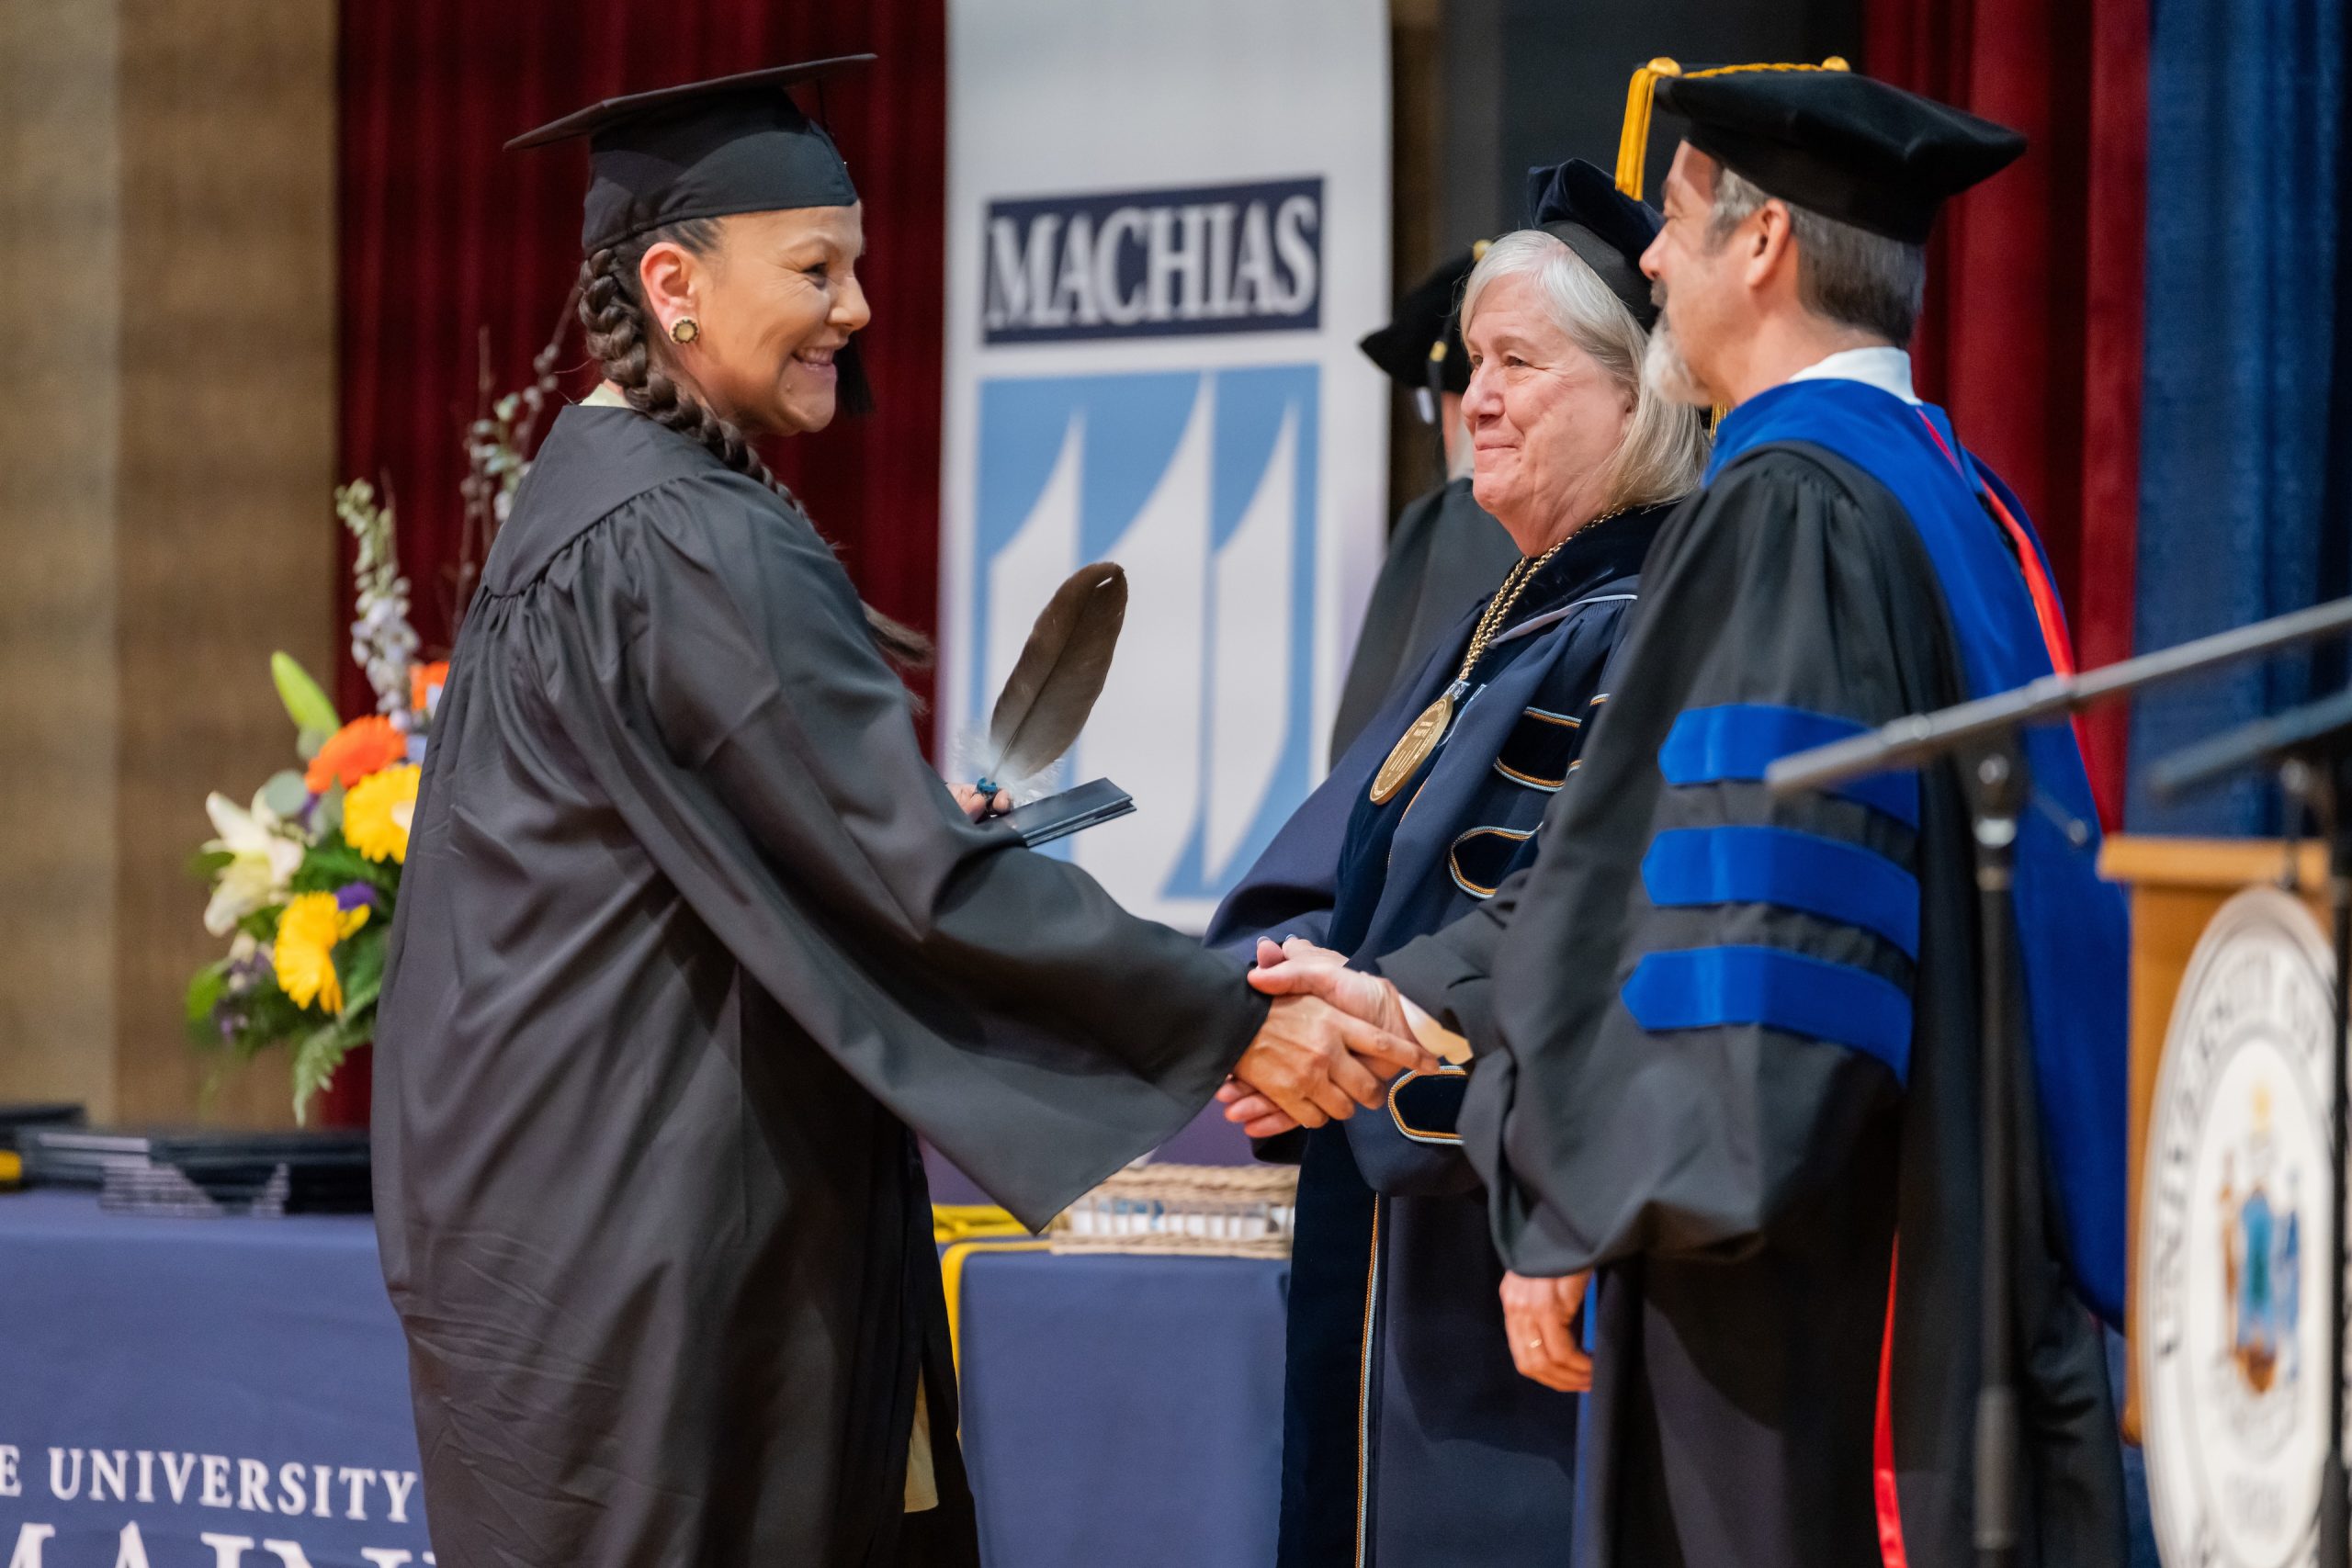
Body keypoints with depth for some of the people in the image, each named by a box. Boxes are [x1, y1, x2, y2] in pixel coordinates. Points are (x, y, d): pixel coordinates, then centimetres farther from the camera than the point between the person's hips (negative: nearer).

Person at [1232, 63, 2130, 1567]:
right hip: (1966, 1257, 9)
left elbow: (1753, 913, -21)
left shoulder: (1785, 508, -14)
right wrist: (1421, 1005, 23)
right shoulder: (1956, 496, 15)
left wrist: (1578, 1210, -15)